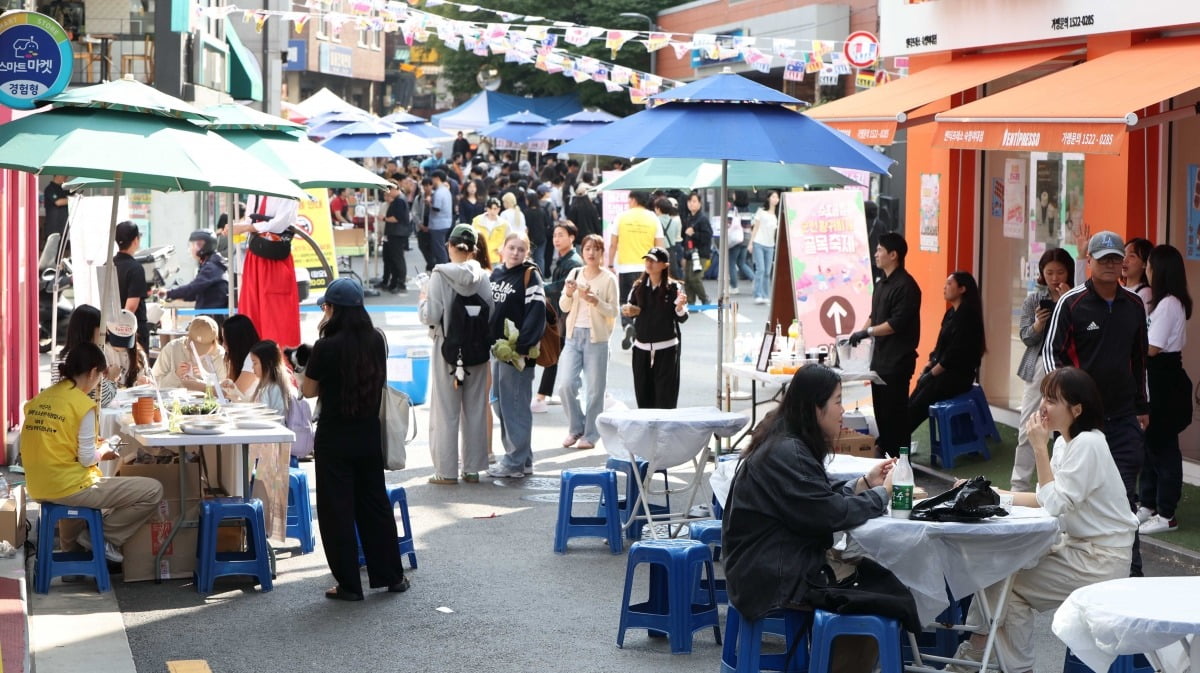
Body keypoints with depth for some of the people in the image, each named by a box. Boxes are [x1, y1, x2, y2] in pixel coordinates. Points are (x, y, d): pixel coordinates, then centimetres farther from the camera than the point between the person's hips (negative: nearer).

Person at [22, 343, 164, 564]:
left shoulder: (40, 399, 7)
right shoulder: (83, 405, -14)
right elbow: (87, 459, -13)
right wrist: (103, 451, 8)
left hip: (39, 487, 8)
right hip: (68, 488, -8)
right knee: (153, 491, -4)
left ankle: (72, 544, 34)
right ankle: (102, 538, 4)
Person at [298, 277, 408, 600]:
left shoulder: (327, 347, -17)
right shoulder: (376, 341, -2)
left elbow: (308, 390, -7)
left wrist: (306, 366, 12)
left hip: (335, 438, -5)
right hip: (369, 435, 5)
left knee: (336, 509, 5)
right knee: (375, 503, 16)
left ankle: (349, 584, 7)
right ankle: (391, 575, 22)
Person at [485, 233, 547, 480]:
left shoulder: (530, 276, -8)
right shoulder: (496, 273, 13)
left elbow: (536, 313, -14)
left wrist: (523, 346, -20)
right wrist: (487, 341, 9)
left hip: (518, 352, -8)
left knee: (515, 406, -4)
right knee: (500, 404, 13)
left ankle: (515, 461, 2)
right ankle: (523, 458, 22)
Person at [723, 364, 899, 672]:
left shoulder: (791, 443, 9)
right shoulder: (786, 454, -23)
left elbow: (821, 497, 15)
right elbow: (830, 513, -22)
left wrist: (865, 483, 5)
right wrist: (882, 495, -9)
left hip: (783, 564, 10)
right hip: (774, 580, -10)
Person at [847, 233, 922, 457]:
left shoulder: (905, 286, -15)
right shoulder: (882, 284, 14)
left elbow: (897, 323, -21)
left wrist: (867, 332, -16)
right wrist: (860, 334, 8)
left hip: (898, 360, -9)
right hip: (880, 357, 9)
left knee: (894, 410, -5)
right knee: (880, 409, 14)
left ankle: (898, 455, 0)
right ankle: (883, 451, 22)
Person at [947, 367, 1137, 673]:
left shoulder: (1087, 444, -20)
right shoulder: (1065, 441, 7)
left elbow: (1055, 503, -23)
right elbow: (1047, 500, 10)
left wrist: (1040, 448, -20)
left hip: (1101, 559, -9)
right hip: (1078, 544, 9)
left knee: (1009, 584, -11)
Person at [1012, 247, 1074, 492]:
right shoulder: (1034, 299, 7)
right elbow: (1026, 337, 5)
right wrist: (1037, 325, -15)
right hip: (1039, 367, 3)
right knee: (1027, 430, 5)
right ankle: (1020, 487, 12)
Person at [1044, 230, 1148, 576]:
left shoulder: (1134, 305, 8)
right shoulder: (1071, 303, -5)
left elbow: (1140, 359, 16)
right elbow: (1051, 351, -3)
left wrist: (1143, 407, 17)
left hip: (1124, 416, 3)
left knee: (1125, 493, 0)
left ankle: (1130, 570, 3)